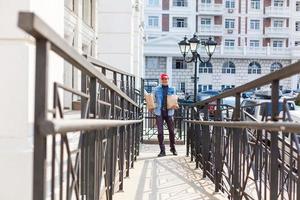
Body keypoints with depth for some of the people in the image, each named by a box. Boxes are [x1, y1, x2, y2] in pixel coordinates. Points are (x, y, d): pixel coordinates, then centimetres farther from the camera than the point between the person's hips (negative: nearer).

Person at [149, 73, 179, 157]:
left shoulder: (172, 89, 8)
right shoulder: (156, 89, 5)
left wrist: (175, 105, -11)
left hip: (169, 112, 1)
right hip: (159, 112, -1)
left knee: (171, 131, 6)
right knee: (160, 132, -2)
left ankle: (173, 148, 25)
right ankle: (162, 150, 6)